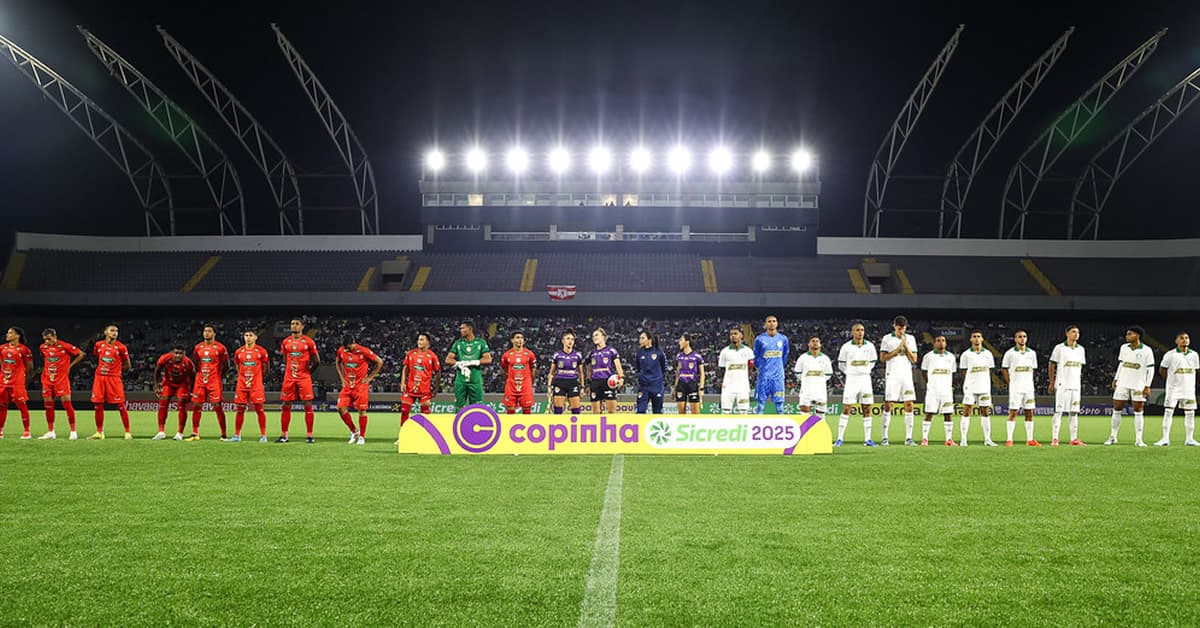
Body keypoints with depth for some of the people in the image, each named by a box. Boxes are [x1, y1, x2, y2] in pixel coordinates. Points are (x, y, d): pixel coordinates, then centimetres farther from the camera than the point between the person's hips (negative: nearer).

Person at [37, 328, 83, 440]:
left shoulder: (64, 346, -10)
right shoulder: (43, 347, 6)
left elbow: (80, 354, -2)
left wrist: (70, 365, -3)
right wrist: (46, 370, 12)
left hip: (62, 379, -5)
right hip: (47, 379, 5)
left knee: (66, 403, -8)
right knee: (48, 405, 6)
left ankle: (73, 432, -3)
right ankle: (50, 432, 15)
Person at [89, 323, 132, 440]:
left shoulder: (121, 347, -4)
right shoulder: (98, 345, 7)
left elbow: (128, 365, 4)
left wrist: (114, 370, 6)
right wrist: (101, 369, 13)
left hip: (114, 378, -4)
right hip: (99, 377, 4)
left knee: (121, 406, -6)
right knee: (98, 405, 5)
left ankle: (127, 433, 0)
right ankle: (99, 433, 16)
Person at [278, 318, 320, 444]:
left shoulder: (309, 342, -2)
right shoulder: (285, 342, 9)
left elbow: (316, 361, 3)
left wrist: (308, 372, 6)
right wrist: (290, 371, 13)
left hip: (304, 377, -3)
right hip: (289, 377, 4)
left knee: (308, 405, -5)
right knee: (285, 406, 3)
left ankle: (310, 436, -1)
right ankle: (283, 435, 10)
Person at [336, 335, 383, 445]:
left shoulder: (363, 351, -14)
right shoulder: (341, 351, -1)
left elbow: (379, 362, -6)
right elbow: (338, 363, 21)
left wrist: (370, 377, -6)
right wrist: (342, 377, 10)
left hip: (361, 385, -5)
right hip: (347, 385, 5)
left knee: (362, 410, -3)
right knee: (341, 408, -6)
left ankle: (362, 437, 9)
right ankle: (354, 431, 12)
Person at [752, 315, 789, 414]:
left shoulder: (783, 339, 4)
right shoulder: (760, 339, -3)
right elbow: (756, 357, 10)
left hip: (778, 376, 2)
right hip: (764, 376, -2)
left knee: (779, 402, 3)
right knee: (761, 401, -1)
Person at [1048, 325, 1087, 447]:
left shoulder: (1081, 349, 11)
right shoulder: (1059, 348, -4)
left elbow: (1080, 367, 19)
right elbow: (1052, 365, -1)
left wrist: (1081, 383, 15)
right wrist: (1052, 383, -5)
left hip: (1076, 385, 5)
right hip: (1062, 385, -5)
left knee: (1074, 412, 6)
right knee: (1059, 411, -6)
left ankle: (1074, 439, 9)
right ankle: (1054, 439, -4)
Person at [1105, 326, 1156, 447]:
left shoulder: (1147, 351, -7)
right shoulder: (1124, 347, 7)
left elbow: (1150, 369, -4)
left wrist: (1147, 386, -9)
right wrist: (1115, 379, 12)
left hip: (1138, 385, -4)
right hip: (1122, 383, 4)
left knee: (1138, 412, -1)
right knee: (1116, 410, 3)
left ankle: (1138, 440, 4)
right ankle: (1113, 437, 11)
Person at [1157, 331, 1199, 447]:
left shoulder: (1194, 355, 7)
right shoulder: (1170, 355, -4)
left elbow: (1195, 370, 18)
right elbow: (1162, 370, 4)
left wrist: (1186, 380, 11)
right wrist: (1171, 380, 4)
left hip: (1189, 389, 4)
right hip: (1173, 388, -3)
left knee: (1190, 413, 4)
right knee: (1168, 412, -9)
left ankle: (1189, 439, 13)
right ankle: (1165, 439, -6)